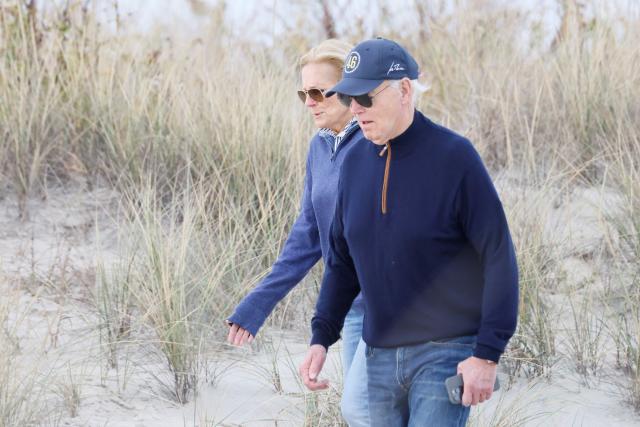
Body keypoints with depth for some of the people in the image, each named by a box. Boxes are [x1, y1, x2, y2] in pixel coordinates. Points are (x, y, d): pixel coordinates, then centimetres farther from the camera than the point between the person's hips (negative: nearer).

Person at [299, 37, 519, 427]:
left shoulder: (454, 157, -12)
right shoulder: (355, 163, 6)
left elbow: (499, 257, -13)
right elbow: (342, 260, 15)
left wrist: (487, 355, -16)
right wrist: (321, 337, 4)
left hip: (447, 354, -6)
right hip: (381, 358, 6)